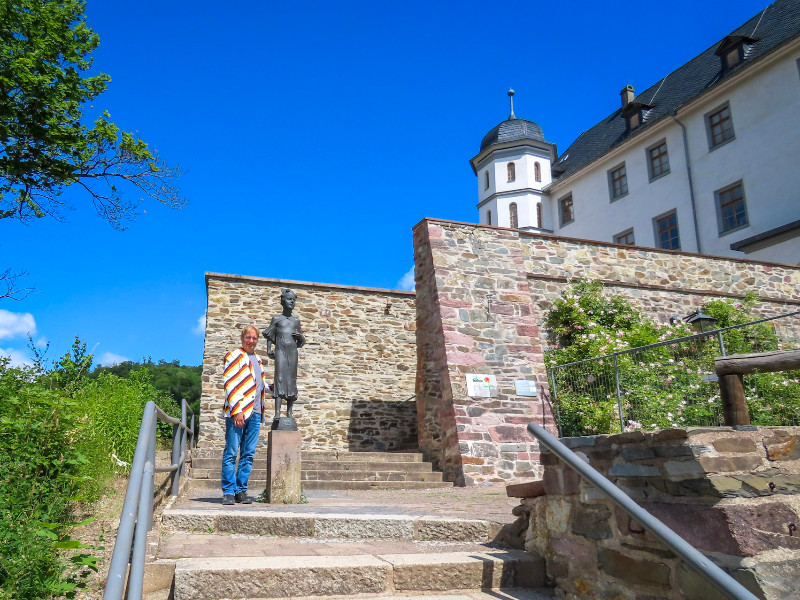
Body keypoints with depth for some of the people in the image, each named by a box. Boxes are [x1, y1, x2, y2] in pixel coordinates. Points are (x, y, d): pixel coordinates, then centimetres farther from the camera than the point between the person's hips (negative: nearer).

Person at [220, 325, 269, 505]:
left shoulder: (258, 359, 21)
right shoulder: (235, 356, -1)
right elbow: (229, 384, -10)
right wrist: (236, 411, -16)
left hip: (255, 413, 7)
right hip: (237, 412, -6)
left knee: (248, 454, 7)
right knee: (231, 453, -3)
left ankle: (241, 491, 13)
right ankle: (229, 492, 3)